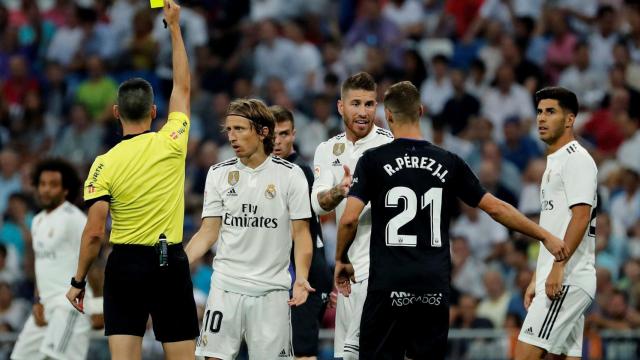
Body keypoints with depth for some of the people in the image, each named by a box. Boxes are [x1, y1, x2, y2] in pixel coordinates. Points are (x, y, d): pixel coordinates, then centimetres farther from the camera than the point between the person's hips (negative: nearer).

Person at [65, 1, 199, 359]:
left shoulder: (105, 163, -7)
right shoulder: (171, 144, -4)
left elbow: (94, 232, -9)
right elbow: (183, 87, 12)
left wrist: (79, 281, 2)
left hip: (126, 265, -1)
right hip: (171, 262, 1)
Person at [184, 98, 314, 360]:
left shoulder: (290, 175, -2)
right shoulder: (218, 173, 7)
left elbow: (301, 233, -1)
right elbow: (208, 233, 9)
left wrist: (301, 278, -16)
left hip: (271, 289, -2)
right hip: (225, 286, 2)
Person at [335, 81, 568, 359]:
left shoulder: (373, 161, -3)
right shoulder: (449, 163, 6)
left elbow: (350, 218, -10)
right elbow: (496, 209, 8)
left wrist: (341, 261, 7)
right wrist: (545, 236, 17)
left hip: (388, 286, -3)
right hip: (435, 290, 3)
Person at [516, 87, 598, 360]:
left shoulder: (576, 159, -8)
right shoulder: (554, 162, 22)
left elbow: (581, 217, -19)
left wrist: (558, 267, -25)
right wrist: (536, 279, 22)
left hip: (568, 279, -10)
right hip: (556, 279, 10)